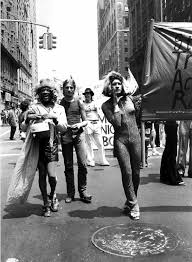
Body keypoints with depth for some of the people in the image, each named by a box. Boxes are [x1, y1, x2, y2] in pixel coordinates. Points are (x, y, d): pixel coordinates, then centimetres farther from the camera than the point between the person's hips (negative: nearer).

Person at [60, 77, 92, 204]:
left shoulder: (79, 102, 7)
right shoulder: (60, 103, 6)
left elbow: (85, 121, 9)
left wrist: (80, 124, -12)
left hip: (79, 134, 0)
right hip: (65, 136, 0)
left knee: (82, 164, -6)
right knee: (68, 166, 5)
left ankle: (83, 191, 8)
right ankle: (70, 193, 14)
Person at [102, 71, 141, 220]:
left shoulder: (129, 99, 7)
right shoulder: (106, 105, -1)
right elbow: (116, 123, -14)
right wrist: (116, 104, -10)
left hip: (135, 138, 3)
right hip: (120, 140, -3)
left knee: (136, 172, 6)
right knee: (127, 172, -11)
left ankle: (131, 201, 25)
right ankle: (133, 205, 2)